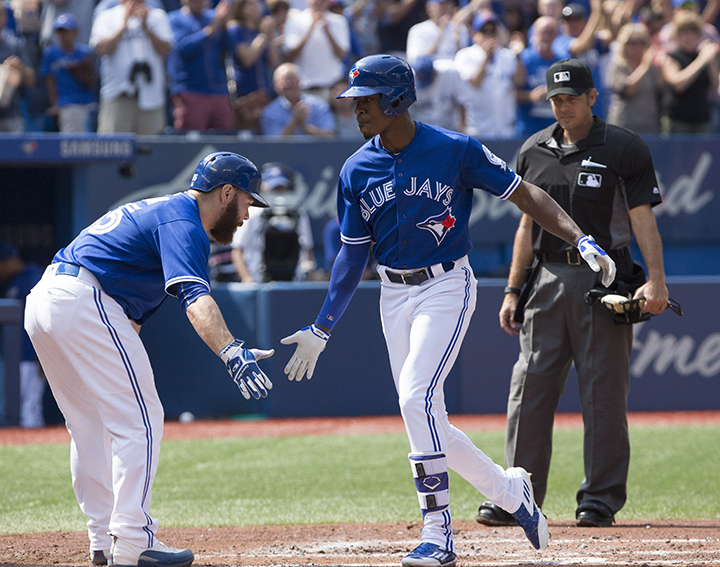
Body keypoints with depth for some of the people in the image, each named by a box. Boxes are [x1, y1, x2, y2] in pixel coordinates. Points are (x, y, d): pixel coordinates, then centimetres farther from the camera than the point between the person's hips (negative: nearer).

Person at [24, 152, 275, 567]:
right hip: (85, 302, -11)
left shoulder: (160, 210, 25)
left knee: (92, 425, 18)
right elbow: (196, 298, -27)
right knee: (140, 420, -7)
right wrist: (232, 352, -39)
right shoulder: (183, 224, -8)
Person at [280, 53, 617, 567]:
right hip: (394, 296, 6)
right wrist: (321, 329, 5)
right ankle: (510, 490, 22)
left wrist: (580, 239, -20)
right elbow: (353, 254, 8)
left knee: (416, 397, -21)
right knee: (425, 422, 4)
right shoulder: (356, 170, 3)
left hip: (446, 288, -6)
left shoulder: (455, 150, -10)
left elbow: (524, 194, -7)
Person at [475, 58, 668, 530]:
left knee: (604, 392, -2)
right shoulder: (535, 151, 12)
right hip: (548, 279, 5)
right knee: (530, 387, 0)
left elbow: (643, 218, -9)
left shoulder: (624, 149, -3)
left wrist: (656, 280, -21)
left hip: (602, 281, -5)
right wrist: (514, 290, 12)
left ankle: (602, 499, 4)